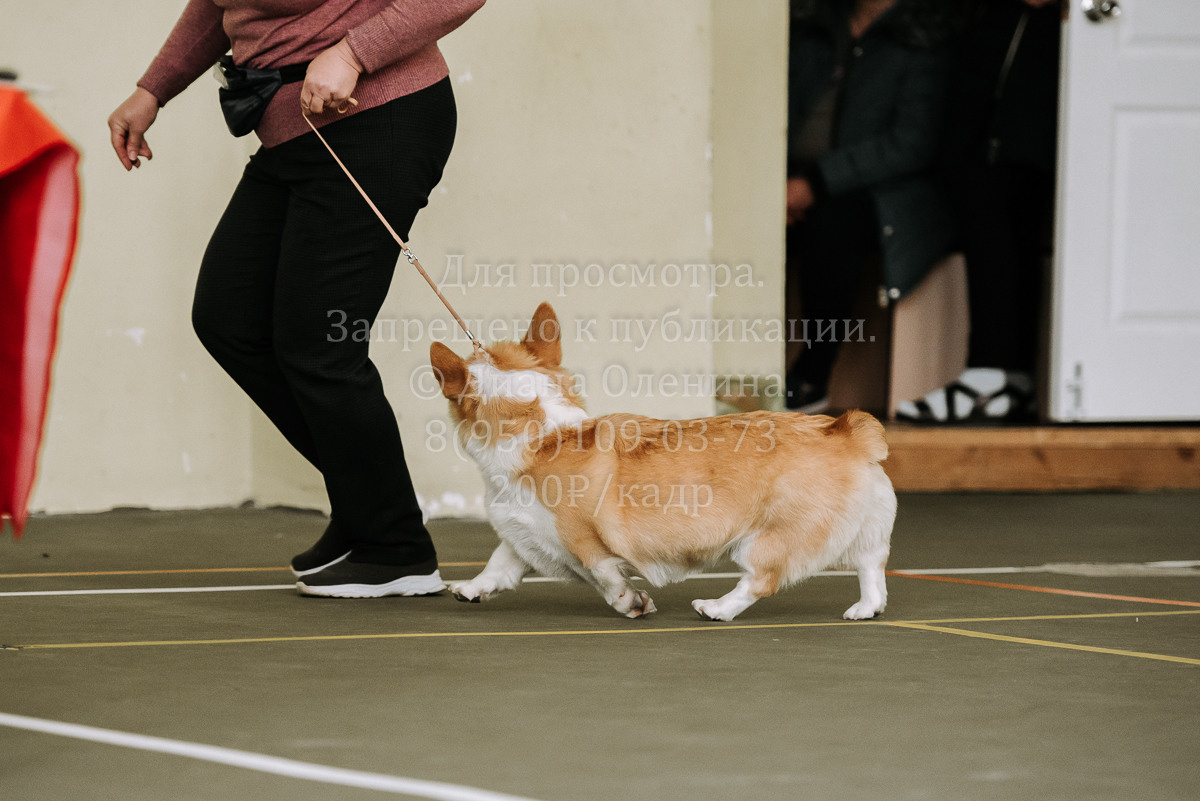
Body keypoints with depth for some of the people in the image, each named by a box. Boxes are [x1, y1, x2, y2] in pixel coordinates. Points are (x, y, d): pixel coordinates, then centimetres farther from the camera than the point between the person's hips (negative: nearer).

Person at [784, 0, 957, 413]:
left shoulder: (923, 39, -1)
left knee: (831, 219, -37)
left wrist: (817, 181, -19)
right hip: (799, 184, 5)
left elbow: (911, 143, -12)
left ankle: (812, 377, -27)